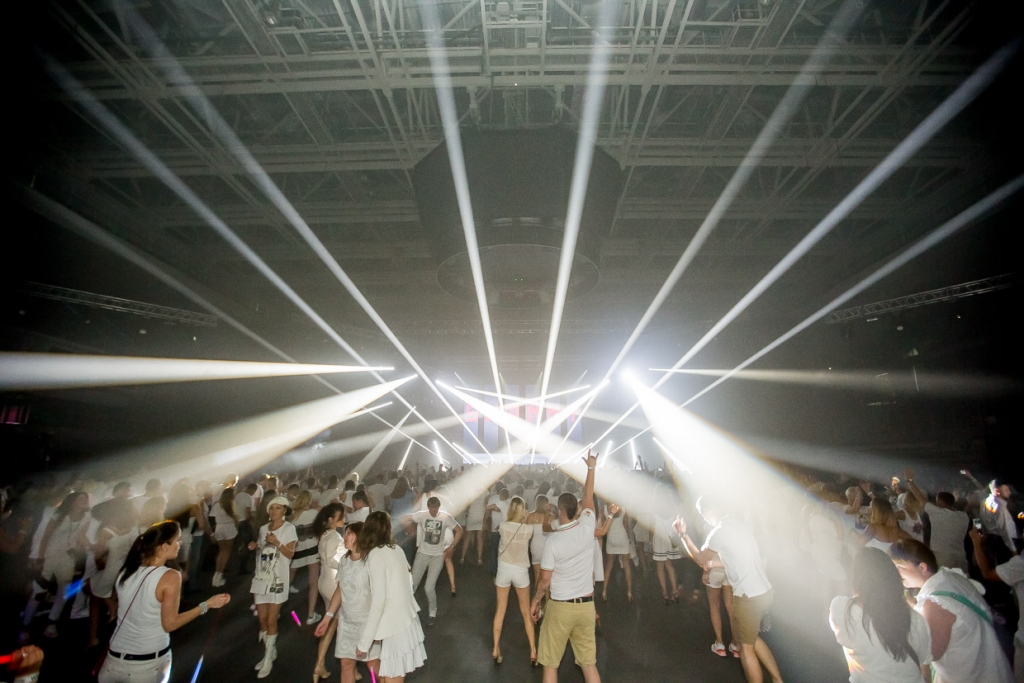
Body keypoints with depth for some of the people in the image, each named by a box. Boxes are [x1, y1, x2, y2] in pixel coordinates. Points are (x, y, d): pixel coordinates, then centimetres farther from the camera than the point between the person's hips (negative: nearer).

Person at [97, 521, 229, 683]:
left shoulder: (127, 571, -2)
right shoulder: (169, 577, -20)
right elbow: (170, 624, -15)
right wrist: (206, 605, -9)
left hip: (114, 658, 5)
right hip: (148, 663, -5)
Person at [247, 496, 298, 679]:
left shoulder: (289, 528, -10)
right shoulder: (263, 528, 5)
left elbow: (290, 554, -13)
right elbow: (261, 548, 19)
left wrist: (277, 543, -27)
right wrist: (254, 546, -2)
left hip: (277, 579, -5)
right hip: (261, 578, 5)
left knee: (271, 620, 1)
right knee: (262, 619, 11)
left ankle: (268, 658, 16)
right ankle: (270, 652, 31)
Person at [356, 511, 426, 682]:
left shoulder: (375, 555, -14)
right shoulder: (396, 549, 6)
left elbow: (378, 600, -19)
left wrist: (364, 641, -13)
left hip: (395, 625, -7)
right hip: (407, 618, 7)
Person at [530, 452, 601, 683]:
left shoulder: (553, 540, -17)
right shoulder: (587, 528, -9)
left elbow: (545, 579, -11)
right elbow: (588, 498, 7)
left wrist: (535, 602, 7)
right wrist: (591, 468, 18)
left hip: (560, 607, -4)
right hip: (586, 606, 4)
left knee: (550, 664, 12)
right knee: (589, 663, 14)